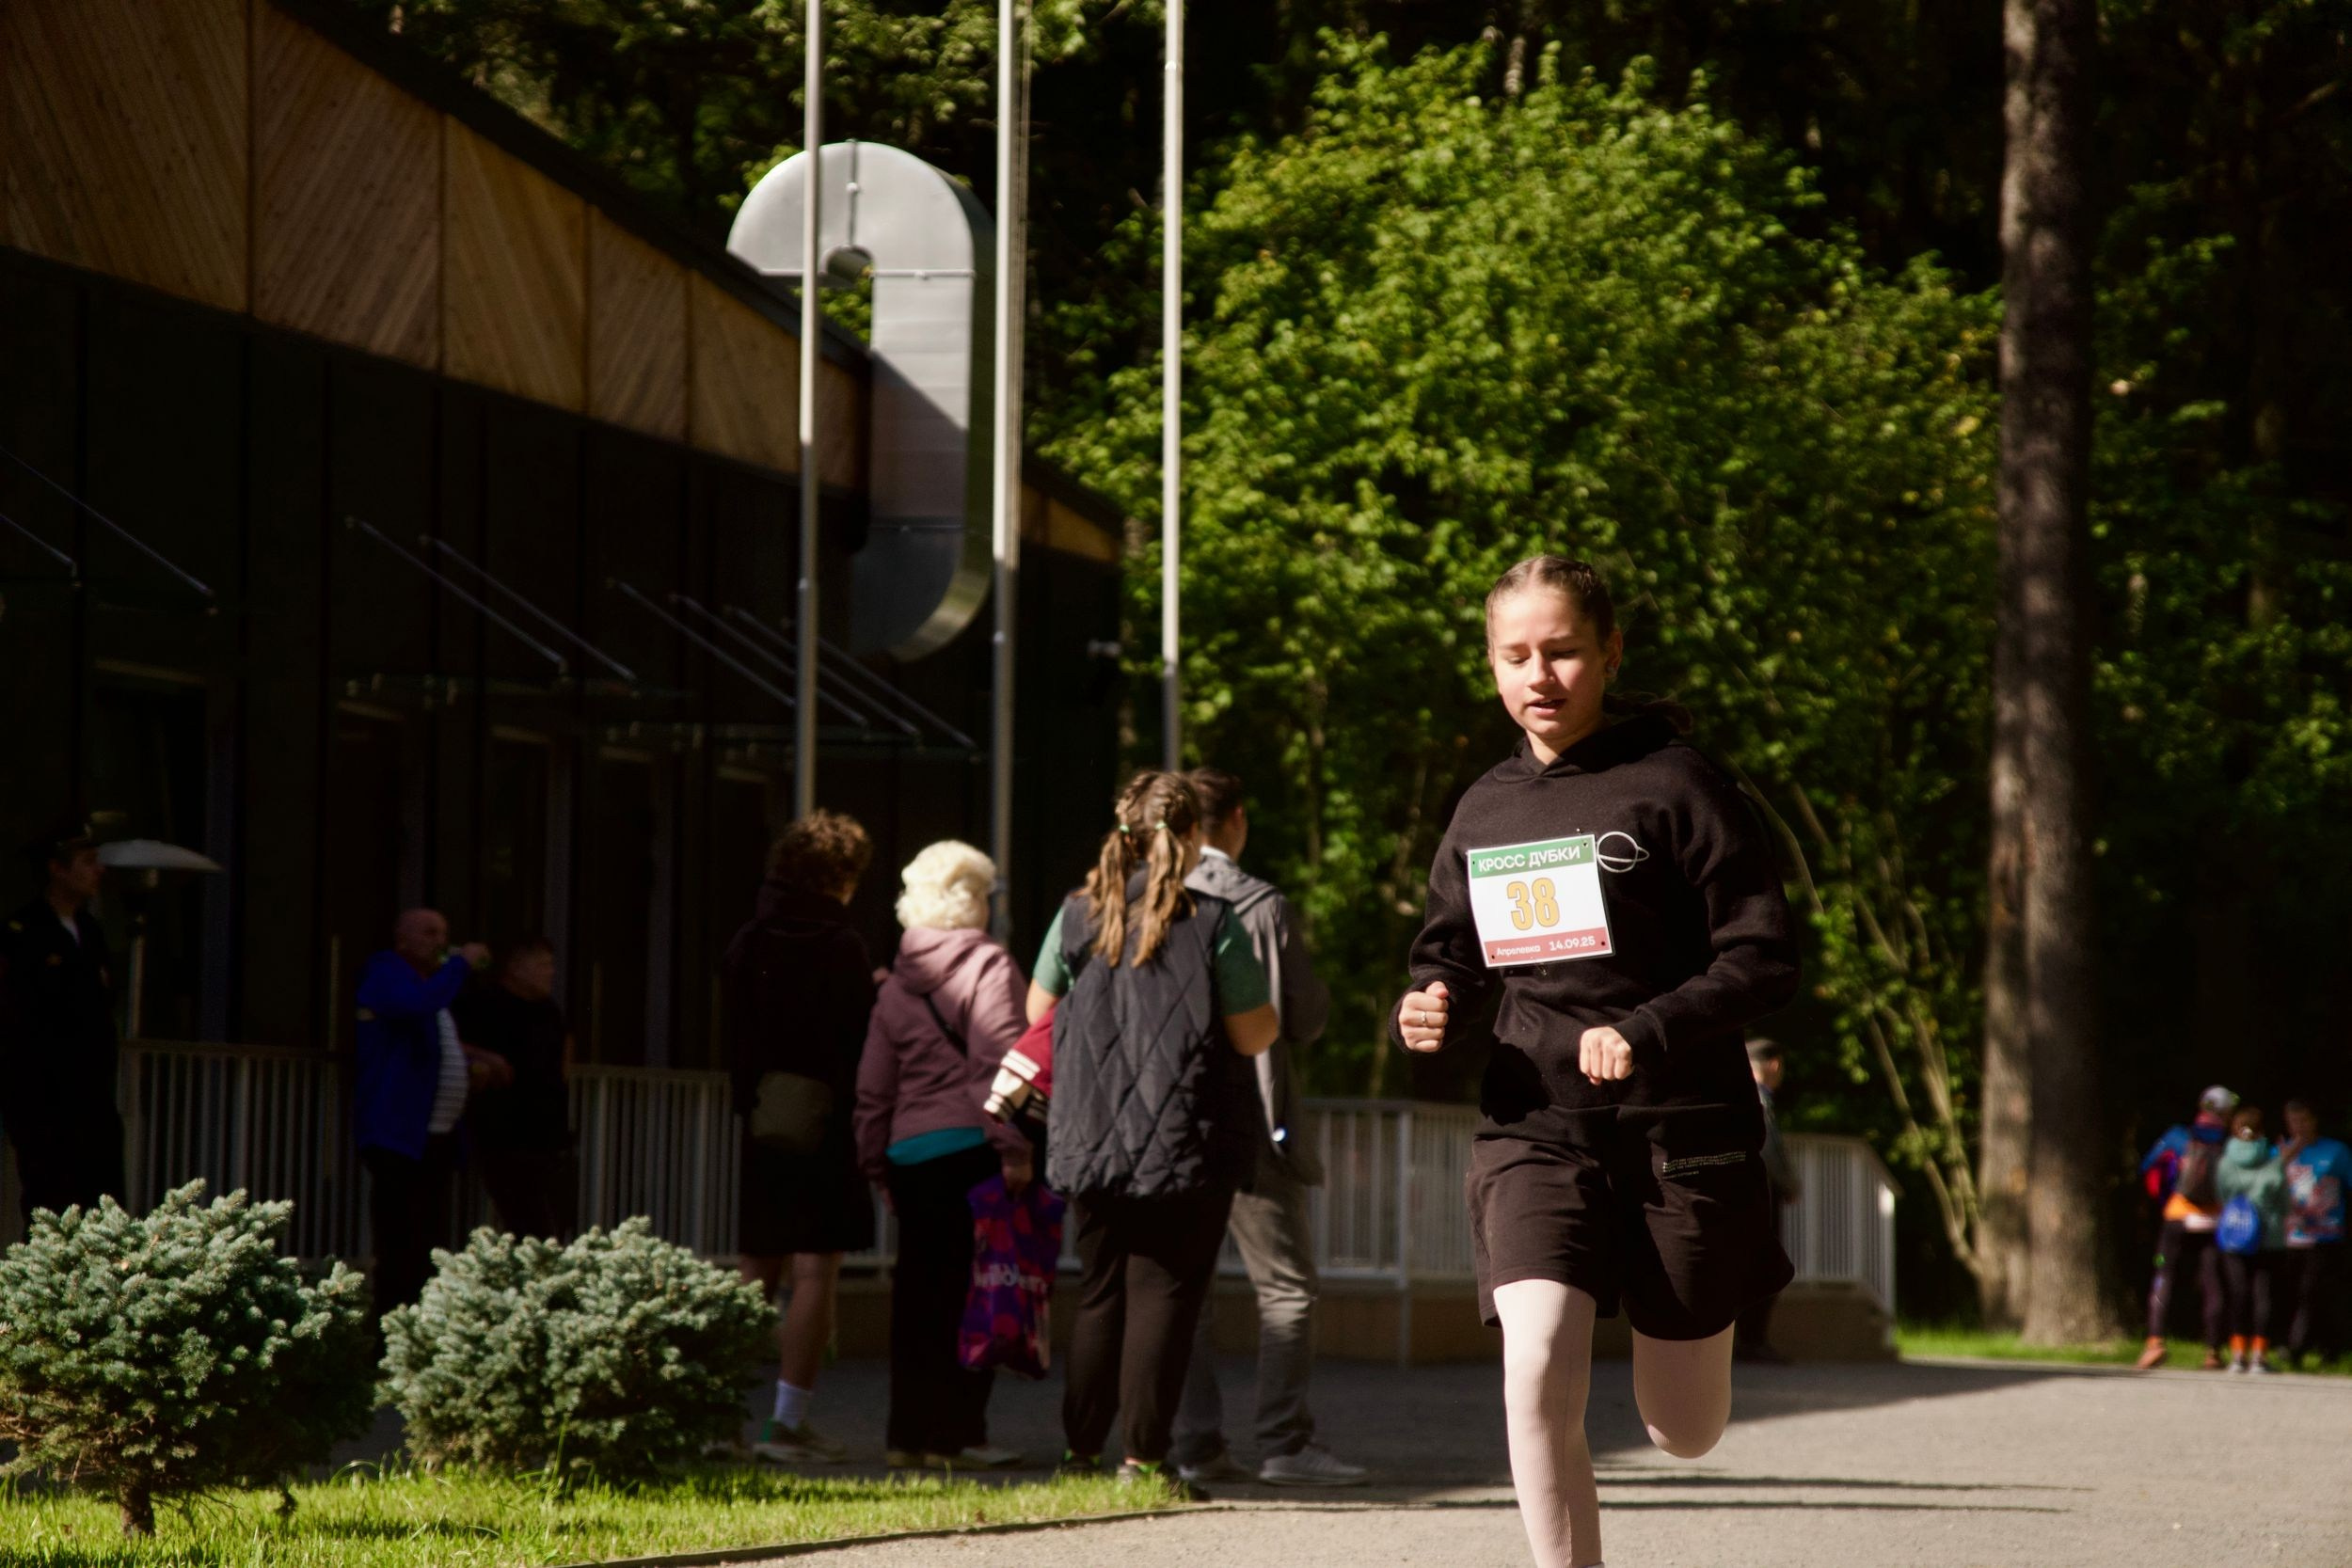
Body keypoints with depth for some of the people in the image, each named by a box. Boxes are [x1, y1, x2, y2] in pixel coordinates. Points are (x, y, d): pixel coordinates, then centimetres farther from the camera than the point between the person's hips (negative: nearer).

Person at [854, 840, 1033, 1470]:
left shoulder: (895, 985, 15)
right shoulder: (988, 966, -4)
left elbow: (874, 1086, 17)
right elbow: (998, 1059, -13)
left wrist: (877, 1161, 22)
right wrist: (1013, 1146, -15)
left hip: (908, 1155, 6)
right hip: (972, 1150, -6)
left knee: (917, 1294, 10)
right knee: (973, 1294, -5)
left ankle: (910, 1430, 11)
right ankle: (955, 1433, -8)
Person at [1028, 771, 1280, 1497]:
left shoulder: (1078, 914, 1)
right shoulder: (1211, 921, -9)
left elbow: (1037, 1012, 13)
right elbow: (1255, 1035, -6)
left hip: (1092, 1139, 4)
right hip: (1187, 1142, -4)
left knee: (1099, 1292, 14)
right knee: (1164, 1293, 0)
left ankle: (1080, 1451, 16)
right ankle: (1143, 1454, -6)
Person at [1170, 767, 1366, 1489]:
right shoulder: (1263, 907, -11)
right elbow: (1304, 1018, -8)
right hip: (1248, 1123, -4)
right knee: (1285, 1284, 2)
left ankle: (1193, 1443, 7)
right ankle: (1284, 1442, -4)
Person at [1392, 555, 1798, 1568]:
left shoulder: (1675, 788, -6)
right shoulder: (1485, 812, 9)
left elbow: (1764, 961, -8)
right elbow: (1454, 957, 21)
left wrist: (1648, 1033, -23)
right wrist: (1426, 1012, -3)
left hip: (1679, 1129, -2)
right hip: (1534, 1130, 2)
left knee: (1685, 1435, 10)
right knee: (1537, 1375, -23)